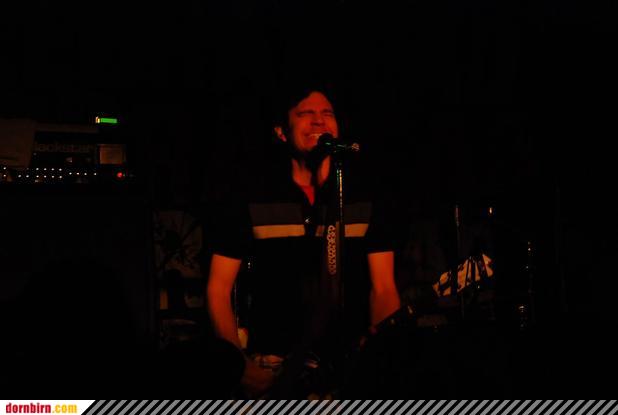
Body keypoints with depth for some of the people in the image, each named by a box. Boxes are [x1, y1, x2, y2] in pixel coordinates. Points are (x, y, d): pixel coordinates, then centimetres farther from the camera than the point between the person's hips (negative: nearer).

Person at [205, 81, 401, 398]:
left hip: (350, 367, 2)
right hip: (273, 370, -1)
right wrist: (241, 365, -7)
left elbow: (383, 289, 6)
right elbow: (219, 289, 5)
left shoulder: (365, 199, 8)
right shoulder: (252, 197, 4)